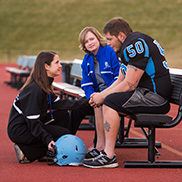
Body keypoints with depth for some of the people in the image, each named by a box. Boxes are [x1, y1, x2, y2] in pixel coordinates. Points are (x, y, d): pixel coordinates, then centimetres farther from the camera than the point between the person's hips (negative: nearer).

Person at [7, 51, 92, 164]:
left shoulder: (45, 85, 8)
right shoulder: (34, 90, -23)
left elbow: (57, 103, 5)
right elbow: (33, 122, -25)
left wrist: (85, 103, 2)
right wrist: (47, 139, -32)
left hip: (31, 125, 10)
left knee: (63, 115, 9)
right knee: (64, 134, -12)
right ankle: (25, 152, -10)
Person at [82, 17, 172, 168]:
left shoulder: (136, 44, -18)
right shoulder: (126, 47, 16)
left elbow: (129, 85, -20)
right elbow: (120, 81, 20)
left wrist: (103, 97, -10)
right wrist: (101, 94, 5)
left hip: (156, 97, -11)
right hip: (146, 93, 11)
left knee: (110, 102, -24)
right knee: (99, 102, 11)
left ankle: (109, 157, -23)